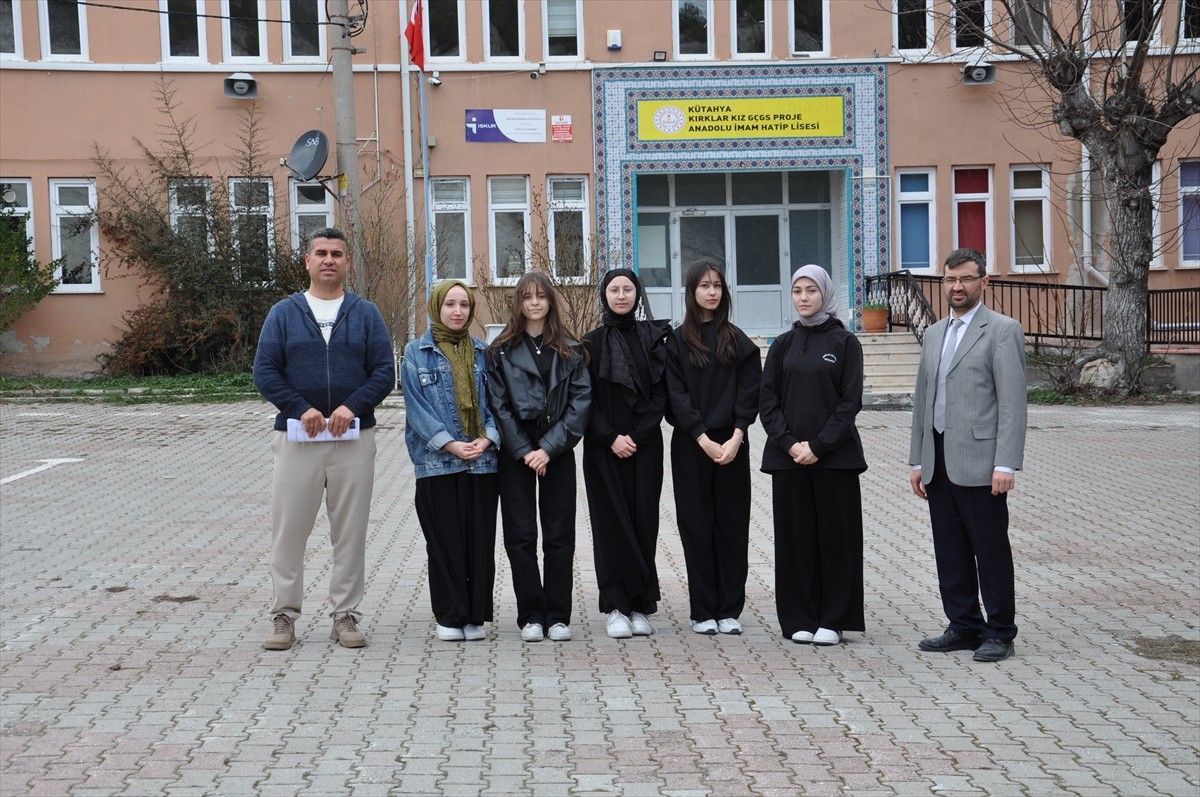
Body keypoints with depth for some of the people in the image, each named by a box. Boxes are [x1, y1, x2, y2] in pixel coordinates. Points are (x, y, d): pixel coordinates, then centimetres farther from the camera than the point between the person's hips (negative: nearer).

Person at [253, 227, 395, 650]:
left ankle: (346, 615, 14)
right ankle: (284, 615, 11)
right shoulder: (283, 313, 7)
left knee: (350, 532, 5)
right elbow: (265, 372, 1)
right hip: (296, 437, 0)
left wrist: (352, 406, -14)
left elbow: (385, 372, 2)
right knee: (289, 530, 1)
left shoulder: (366, 314, 8)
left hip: (354, 439, 1)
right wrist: (301, 409, -13)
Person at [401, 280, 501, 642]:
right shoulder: (417, 353, 2)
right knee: (445, 541, 1)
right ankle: (449, 616, 12)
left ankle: (476, 616, 14)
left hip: (482, 460, 3)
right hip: (437, 462, -3)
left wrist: (487, 438, -8)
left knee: (481, 541, 4)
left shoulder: (482, 352, 11)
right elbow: (416, 406, -4)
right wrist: (450, 444, -13)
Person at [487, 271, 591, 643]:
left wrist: (549, 448, -12)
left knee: (560, 535, 2)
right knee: (520, 536, 0)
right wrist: (524, 451, -11)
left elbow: (581, 401, -2)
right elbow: (499, 406, -2)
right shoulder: (501, 351, 3)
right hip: (515, 453, -1)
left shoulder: (570, 351, 6)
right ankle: (530, 616, 7)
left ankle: (557, 616, 9)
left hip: (557, 452, 1)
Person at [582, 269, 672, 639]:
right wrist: (611, 438, -12)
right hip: (604, 447, -1)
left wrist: (637, 435, -10)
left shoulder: (654, 338, 6)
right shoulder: (592, 343, 4)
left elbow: (660, 394, 1)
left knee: (643, 519, 1)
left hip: (645, 444, 1)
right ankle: (616, 607, 1)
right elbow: (585, 398, -1)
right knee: (611, 521, -2)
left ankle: (642, 606, 7)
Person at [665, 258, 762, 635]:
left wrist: (735, 438, -12)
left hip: (731, 444, 1)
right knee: (697, 525, 2)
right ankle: (703, 612, 9)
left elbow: (749, 392, 1)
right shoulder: (677, 341, 2)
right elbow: (676, 395, -4)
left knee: (732, 524, 3)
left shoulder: (738, 341, 7)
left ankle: (729, 610, 10)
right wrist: (704, 440, -13)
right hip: (690, 445, -1)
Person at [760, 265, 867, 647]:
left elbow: (850, 401, -5)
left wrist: (818, 446, -12)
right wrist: (790, 443, -9)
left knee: (835, 535, 1)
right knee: (795, 536, 4)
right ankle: (800, 619, 11)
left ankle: (833, 620, 8)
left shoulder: (845, 342, 1)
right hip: (788, 456, 3)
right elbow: (766, 400, 5)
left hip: (835, 456, -3)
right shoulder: (783, 345, 10)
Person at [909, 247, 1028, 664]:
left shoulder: (1002, 331, -5)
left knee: (991, 551, 1)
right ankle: (964, 627, 21)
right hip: (939, 464, 7)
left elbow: (1012, 402, -11)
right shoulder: (934, 334, 17)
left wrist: (1006, 464, -17)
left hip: (979, 464, -7)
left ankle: (999, 633, 11)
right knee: (950, 551, 11)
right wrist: (918, 460, 14)